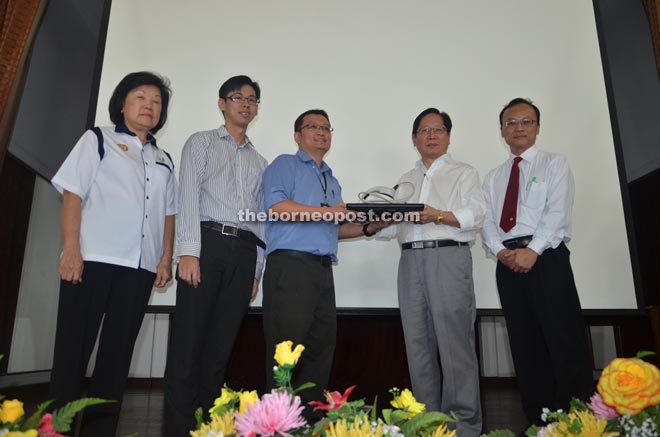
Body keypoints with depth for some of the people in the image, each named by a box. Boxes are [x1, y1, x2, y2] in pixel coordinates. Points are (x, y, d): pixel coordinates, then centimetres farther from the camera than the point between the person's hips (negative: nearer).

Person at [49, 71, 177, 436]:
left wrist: (166, 259, 6)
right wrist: (71, 249, -11)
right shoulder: (98, 140, 9)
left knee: (118, 352, 7)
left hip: (141, 267, 4)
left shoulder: (163, 161, 21)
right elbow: (72, 194, -1)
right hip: (92, 258, -4)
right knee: (73, 347, 0)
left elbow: (169, 213, 17)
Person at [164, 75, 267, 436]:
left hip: (243, 251, 4)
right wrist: (188, 252, -13)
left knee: (221, 343, 5)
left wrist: (256, 270, 12)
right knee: (189, 339, -5)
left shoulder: (259, 162, 23)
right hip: (207, 242, -4)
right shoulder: (201, 142, 11)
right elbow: (189, 196, -2)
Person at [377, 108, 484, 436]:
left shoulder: (463, 173, 11)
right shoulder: (405, 181, 24)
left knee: (454, 341, -6)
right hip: (411, 259, 5)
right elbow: (392, 226, 16)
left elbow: (476, 215, -4)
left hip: (448, 257, -4)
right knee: (418, 342, 5)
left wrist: (437, 215, -16)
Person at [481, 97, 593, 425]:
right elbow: (487, 221, 9)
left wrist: (532, 250, -19)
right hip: (507, 262, 4)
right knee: (525, 343, 5)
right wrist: (499, 250, -11)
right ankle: (537, 418, 13)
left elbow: (557, 211, -7)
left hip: (547, 257, -4)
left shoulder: (555, 164, 8)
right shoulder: (493, 178, 20)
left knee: (564, 338, -7)